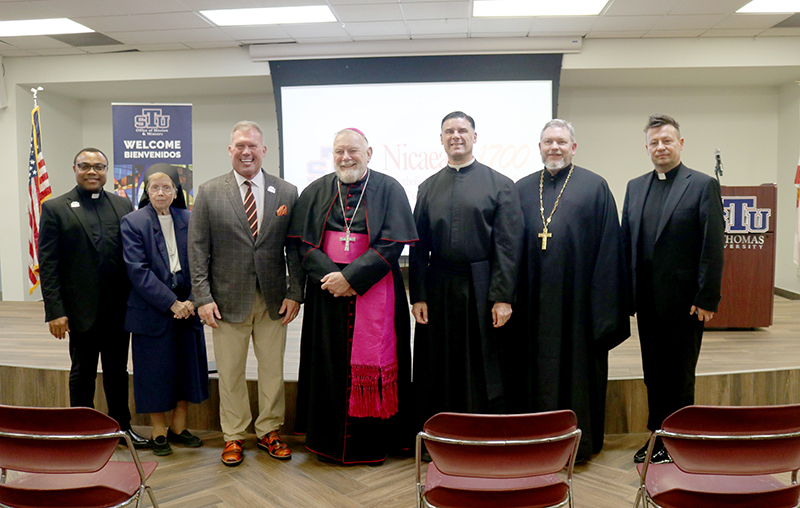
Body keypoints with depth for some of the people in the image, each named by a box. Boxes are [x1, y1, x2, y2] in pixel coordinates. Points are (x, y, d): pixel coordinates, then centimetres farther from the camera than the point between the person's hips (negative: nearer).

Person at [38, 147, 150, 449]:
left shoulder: (124, 206, 8)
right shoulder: (55, 209, 0)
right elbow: (48, 264, -4)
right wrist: (55, 311, -11)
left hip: (118, 307, 3)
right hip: (82, 308, -3)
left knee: (118, 370, 14)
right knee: (82, 373, 10)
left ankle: (121, 426, 28)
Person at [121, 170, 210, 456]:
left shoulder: (189, 220, 5)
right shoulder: (132, 223, -3)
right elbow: (138, 271, -11)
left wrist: (192, 301, -10)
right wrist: (171, 303, -17)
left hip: (188, 308, 3)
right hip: (152, 311, -3)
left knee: (187, 367, 10)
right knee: (156, 371, 4)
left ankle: (179, 427, 26)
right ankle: (159, 432, 20)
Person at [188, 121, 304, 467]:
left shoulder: (287, 193, 3)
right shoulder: (209, 193, 1)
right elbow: (197, 249, -1)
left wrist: (295, 293, -3)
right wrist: (203, 297, -7)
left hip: (273, 300, 1)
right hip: (228, 299, -1)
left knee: (273, 369, 10)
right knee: (230, 372, 8)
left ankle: (269, 432, 28)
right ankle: (234, 436, 24)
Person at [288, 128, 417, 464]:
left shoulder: (389, 190, 1)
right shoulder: (315, 192, 9)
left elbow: (392, 244, -8)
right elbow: (304, 243, 4)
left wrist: (351, 277, -15)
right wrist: (331, 275, -13)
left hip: (374, 293, -2)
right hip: (328, 294, 2)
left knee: (373, 364, 1)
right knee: (329, 364, 6)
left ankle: (371, 443, 14)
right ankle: (329, 441, 20)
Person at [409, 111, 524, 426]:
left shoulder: (501, 185, 3)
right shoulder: (428, 188, 12)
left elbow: (508, 246, -4)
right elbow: (418, 247, 8)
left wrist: (503, 297, -11)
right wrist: (418, 296, 0)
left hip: (482, 293, -3)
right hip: (439, 292, 3)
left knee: (483, 374, 5)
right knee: (439, 376, 9)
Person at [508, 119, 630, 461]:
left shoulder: (595, 187, 2)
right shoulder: (522, 189, 11)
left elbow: (608, 246, -2)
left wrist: (603, 301, -7)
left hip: (576, 298, -3)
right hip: (533, 301, 3)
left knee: (576, 367, 6)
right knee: (534, 368, 9)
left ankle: (579, 441, 21)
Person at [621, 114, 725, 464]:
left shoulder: (703, 185, -4)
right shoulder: (635, 187, 11)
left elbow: (714, 247, -8)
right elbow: (626, 242, 11)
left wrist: (707, 299, -13)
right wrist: (628, 293, 5)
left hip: (683, 300, -4)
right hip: (648, 300, 5)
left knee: (679, 376, 7)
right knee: (653, 374, 13)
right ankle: (657, 438, 26)